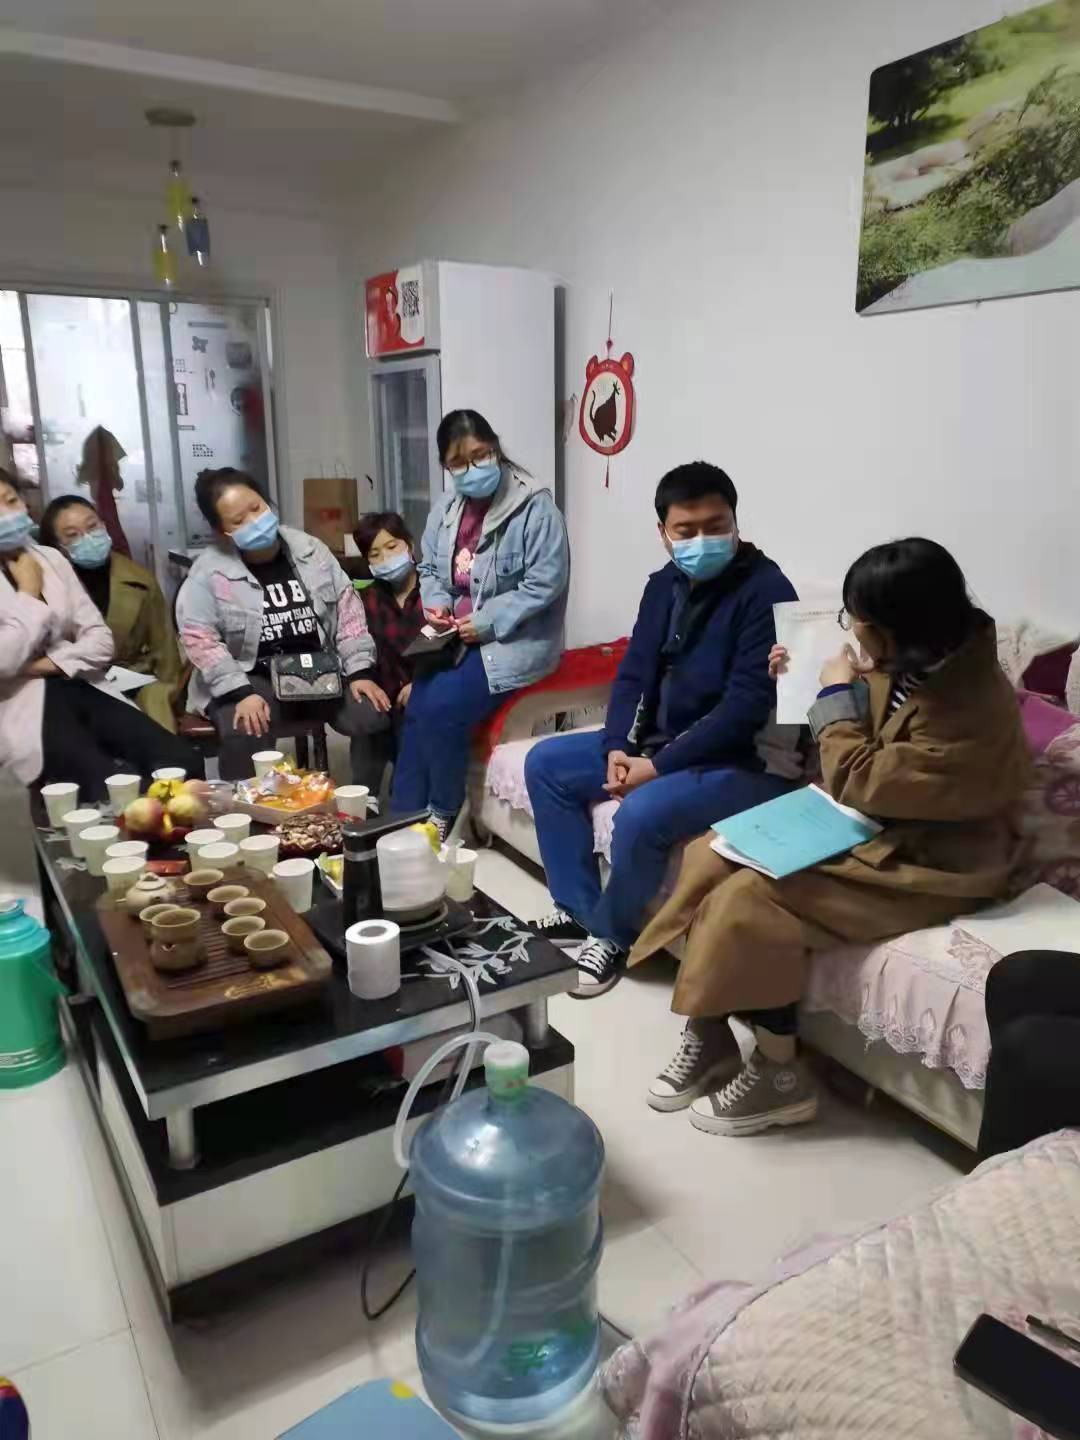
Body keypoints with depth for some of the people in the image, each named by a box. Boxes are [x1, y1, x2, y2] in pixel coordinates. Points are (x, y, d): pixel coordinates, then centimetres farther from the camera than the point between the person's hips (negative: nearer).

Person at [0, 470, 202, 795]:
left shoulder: (51, 558, 13)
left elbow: (101, 640, 8)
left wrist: (49, 663, -9)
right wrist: (29, 593, -6)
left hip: (78, 689, 5)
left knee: (184, 762, -17)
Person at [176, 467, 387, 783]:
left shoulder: (309, 549, 3)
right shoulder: (209, 571, -6)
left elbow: (347, 608, 5)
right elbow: (200, 638, -11)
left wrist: (361, 671, -4)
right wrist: (241, 693, -22)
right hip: (251, 679, -3)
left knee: (376, 718, -19)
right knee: (244, 736, -34)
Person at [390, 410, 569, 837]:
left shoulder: (535, 507, -13)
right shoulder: (444, 510, 9)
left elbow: (545, 583, -18)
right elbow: (429, 568, 20)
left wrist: (487, 622, -20)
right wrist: (435, 603, -3)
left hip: (514, 640, -6)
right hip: (458, 637, 6)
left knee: (442, 708, -23)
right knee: (416, 709, -16)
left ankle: (441, 816, -2)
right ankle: (403, 816, -5)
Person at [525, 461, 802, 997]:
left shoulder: (764, 590, -18)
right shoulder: (664, 585, 6)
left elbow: (747, 706, -24)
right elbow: (634, 674, 7)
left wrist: (658, 766, -23)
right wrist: (617, 747, -10)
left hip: (746, 759, -8)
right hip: (657, 742, 9)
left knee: (641, 813, -33)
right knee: (545, 763, 5)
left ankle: (611, 933, -3)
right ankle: (578, 909, 10)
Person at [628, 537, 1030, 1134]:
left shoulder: (973, 709, -27)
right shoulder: (910, 663, -2)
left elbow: (859, 785, -23)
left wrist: (837, 697, -13)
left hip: (927, 862, -9)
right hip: (871, 822, 9)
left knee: (754, 895, -25)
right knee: (710, 854, -8)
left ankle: (780, 1074, -5)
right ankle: (708, 1036, 1)